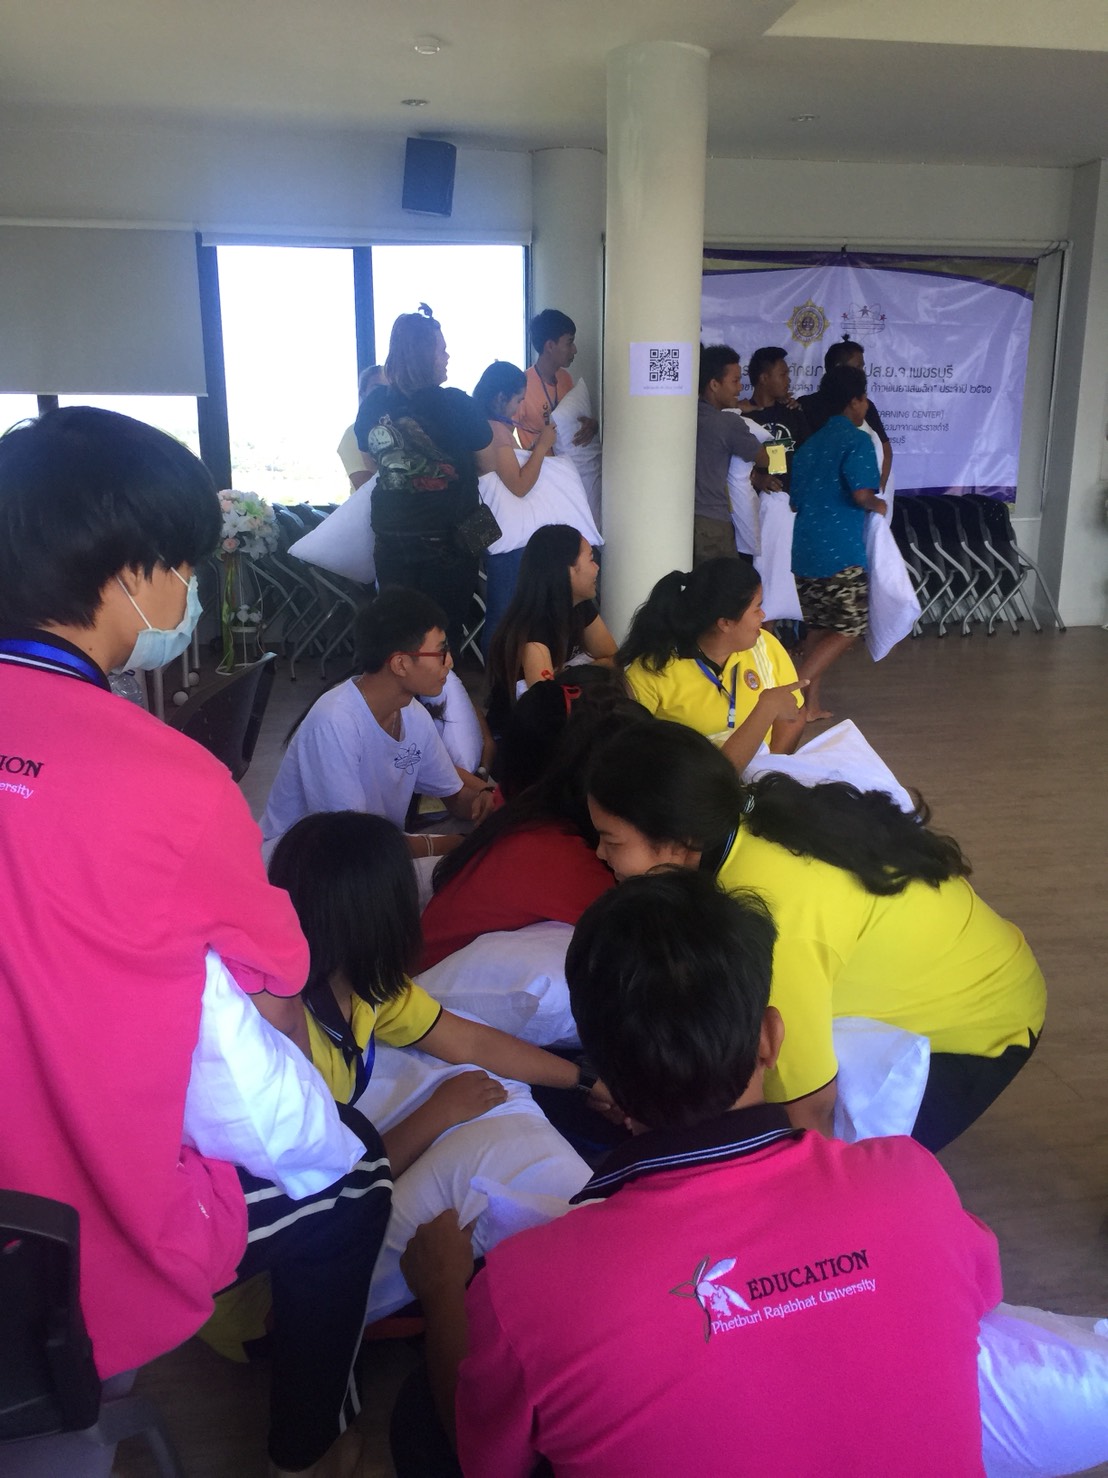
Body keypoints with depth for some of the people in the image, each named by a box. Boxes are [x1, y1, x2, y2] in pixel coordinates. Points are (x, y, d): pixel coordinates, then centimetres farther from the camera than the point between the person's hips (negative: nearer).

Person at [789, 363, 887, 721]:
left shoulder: (811, 443, 15)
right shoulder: (856, 440, -8)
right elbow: (861, 494, -20)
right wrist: (878, 505, 0)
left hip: (804, 547, 8)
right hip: (839, 550, -8)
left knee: (817, 627, 16)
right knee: (849, 629, 2)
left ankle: (810, 704, 16)